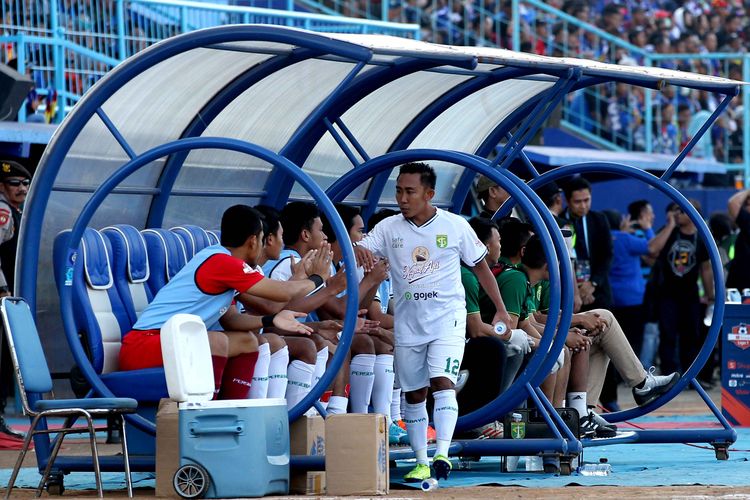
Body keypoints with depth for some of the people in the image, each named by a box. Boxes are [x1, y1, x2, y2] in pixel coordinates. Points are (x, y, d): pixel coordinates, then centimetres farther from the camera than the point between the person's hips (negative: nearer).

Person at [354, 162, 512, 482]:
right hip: (408, 321, 3)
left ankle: (442, 454, -28)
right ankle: (421, 462, 15)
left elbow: (480, 266, 8)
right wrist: (359, 251, -34)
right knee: (414, 393, 7)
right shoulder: (389, 228, 2)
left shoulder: (455, 226, -2)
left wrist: (501, 309, 9)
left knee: (442, 381, -20)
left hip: (447, 316, -3)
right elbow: (360, 251, -8)